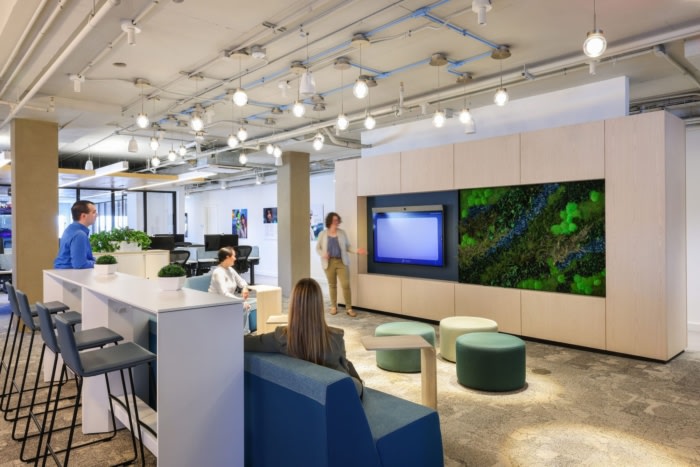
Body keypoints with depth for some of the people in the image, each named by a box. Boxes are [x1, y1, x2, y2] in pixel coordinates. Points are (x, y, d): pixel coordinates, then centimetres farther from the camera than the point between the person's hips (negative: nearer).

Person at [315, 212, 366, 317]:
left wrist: (356, 251, -10)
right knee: (332, 285, 8)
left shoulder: (342, 233, 5)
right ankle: (334, 307, 22)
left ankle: (349, 308, 1)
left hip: (342, 262, 0)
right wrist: (322, 254, -14)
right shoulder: (323, 234, 2)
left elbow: (347, 247, 8)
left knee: (346, 284, -7)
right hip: (329, 263, 0)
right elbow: (318, 248, 7)